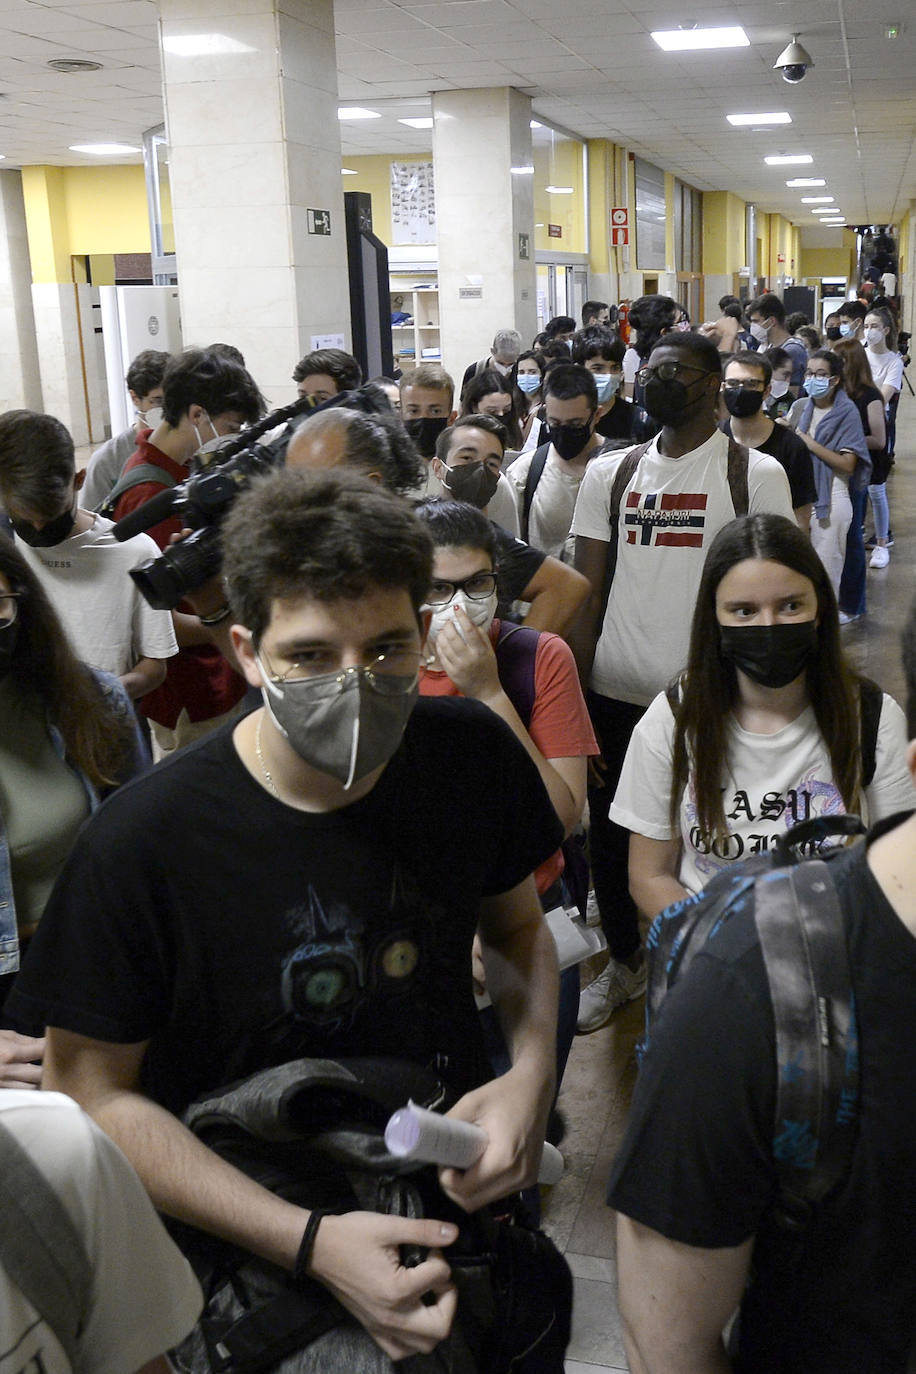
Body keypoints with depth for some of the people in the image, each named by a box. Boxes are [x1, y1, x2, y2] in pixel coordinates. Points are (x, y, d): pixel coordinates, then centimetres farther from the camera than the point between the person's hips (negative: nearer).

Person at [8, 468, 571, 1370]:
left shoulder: (471, 756, -14)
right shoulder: (142, 845, -27)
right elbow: (90, 1091, -18)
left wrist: (532, 1069, -17)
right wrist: (311, 1243, -26)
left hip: (460, 1191, 4)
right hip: (252, 1259, -3)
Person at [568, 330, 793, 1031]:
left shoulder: (756, 474, -3)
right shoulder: (608, 473, 7)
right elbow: (587, 592, 6)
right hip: (615, 697, 3)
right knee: (611, 838, 14)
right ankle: (624, 962, 37)